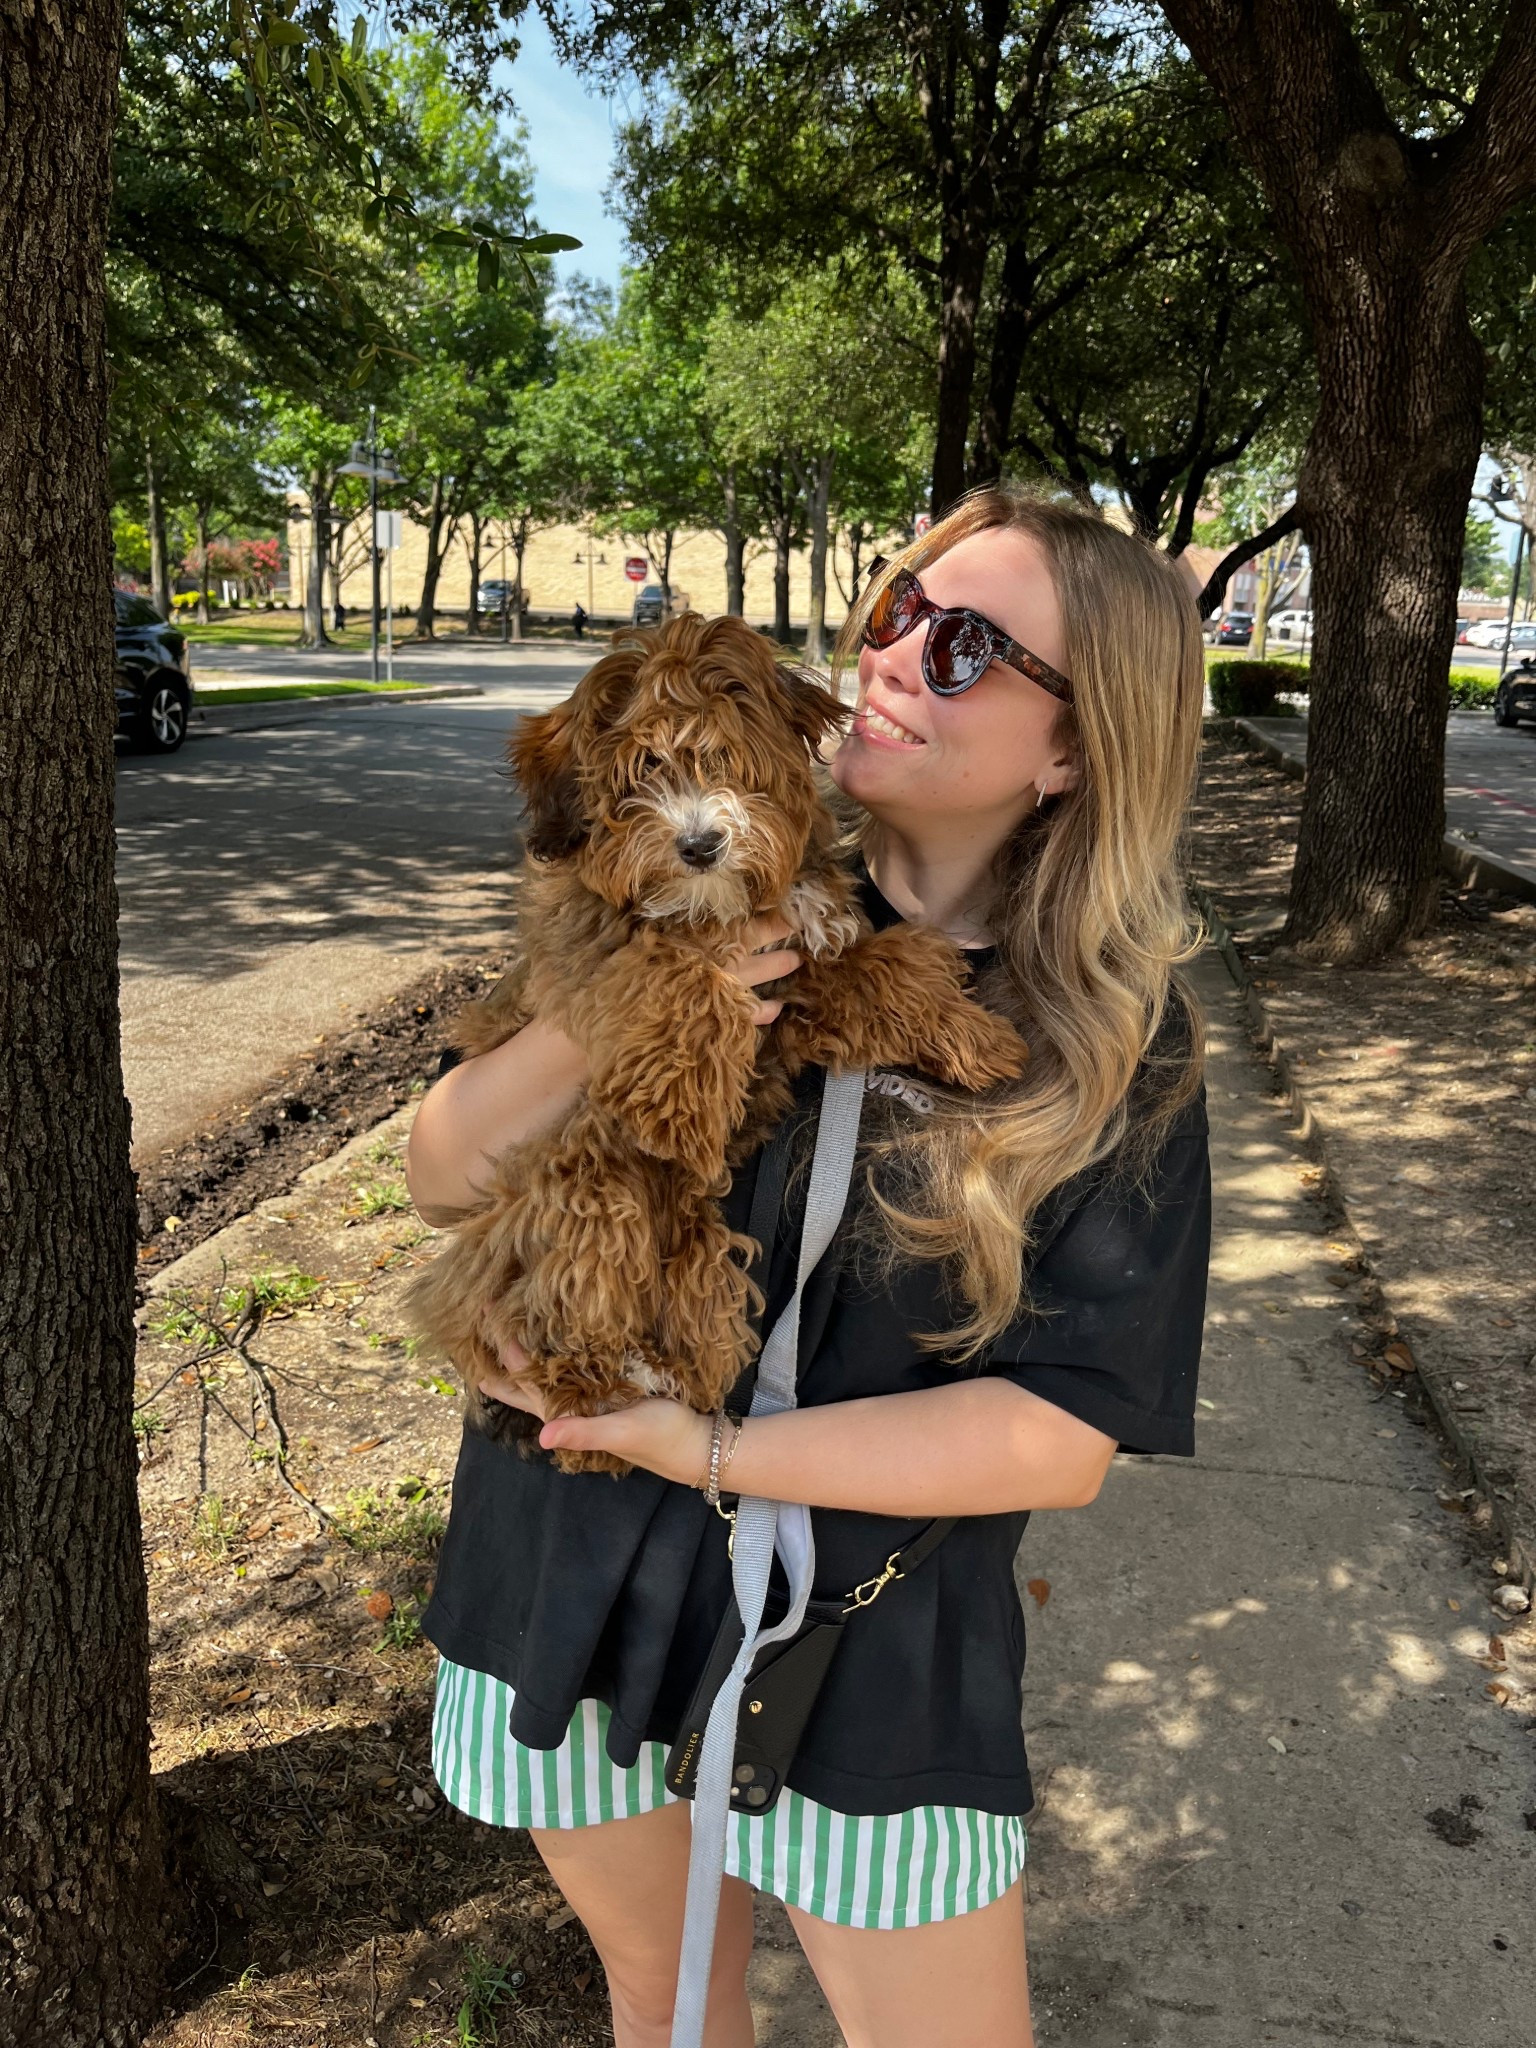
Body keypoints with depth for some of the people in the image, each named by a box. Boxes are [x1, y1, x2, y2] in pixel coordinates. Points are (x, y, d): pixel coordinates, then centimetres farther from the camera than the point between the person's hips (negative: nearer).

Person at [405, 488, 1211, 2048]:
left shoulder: (1113, 1042, -12)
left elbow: (1064, 1438, -16)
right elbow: (444, 1175, -8)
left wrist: (692, 1445, -21)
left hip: (862, 1634, -2)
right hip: (570, 1575, 2)